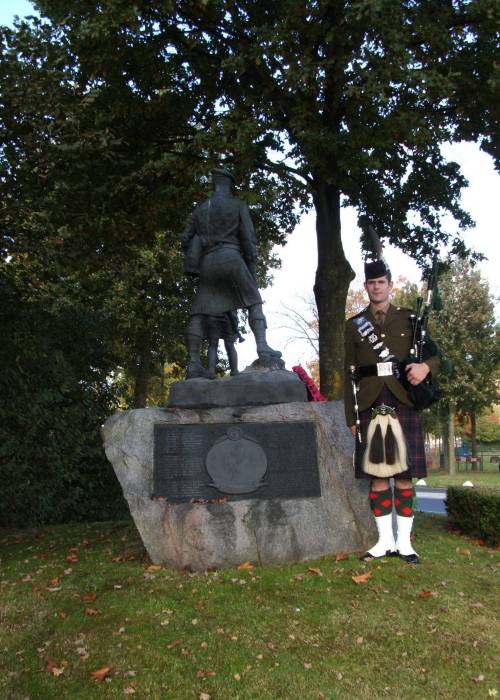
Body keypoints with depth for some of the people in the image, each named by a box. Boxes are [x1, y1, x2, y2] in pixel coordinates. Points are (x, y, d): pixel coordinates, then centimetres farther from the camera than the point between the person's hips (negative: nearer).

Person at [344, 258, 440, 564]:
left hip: (405, 405, 0)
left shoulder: (410, 318, 9)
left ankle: (404, 542, 13)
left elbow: (439, 355, 9)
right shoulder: (354, 325, 9)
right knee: (377, 476, 3)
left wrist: (426, 366, -16)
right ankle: (386, 541, 14)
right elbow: (349, 375, 7)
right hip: (371, 407, 0)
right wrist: (351, 417, 2)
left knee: (404, 475, 3)